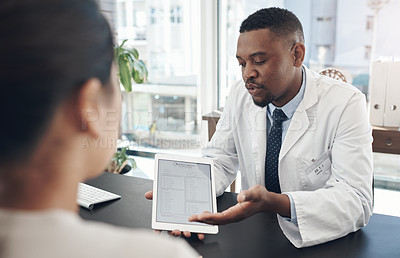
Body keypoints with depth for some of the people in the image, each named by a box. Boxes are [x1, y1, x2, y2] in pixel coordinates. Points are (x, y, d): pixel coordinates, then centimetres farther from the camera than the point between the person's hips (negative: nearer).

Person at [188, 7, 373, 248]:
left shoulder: (345, 104, -15)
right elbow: (220, 159, 3)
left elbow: (357, 201, -22)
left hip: (321, 241, -2)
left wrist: (272, 202, -38)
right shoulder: (241, 95, -2)